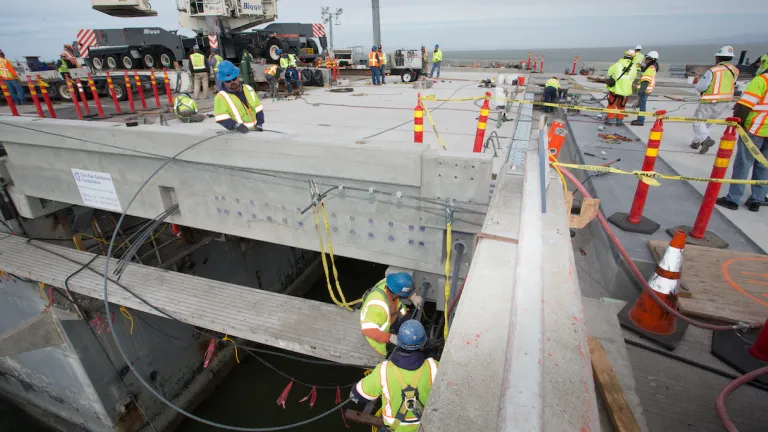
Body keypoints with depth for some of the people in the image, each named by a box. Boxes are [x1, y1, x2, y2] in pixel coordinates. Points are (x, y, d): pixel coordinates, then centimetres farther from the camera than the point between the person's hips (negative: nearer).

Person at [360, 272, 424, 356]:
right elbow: (368, 330, -43)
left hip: (391, 316, 7)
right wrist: (391, 338, -43)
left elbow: (402, 286, 0)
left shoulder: (388, 283, -25)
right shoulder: (378, 305, -45)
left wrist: (413, 296, -13)